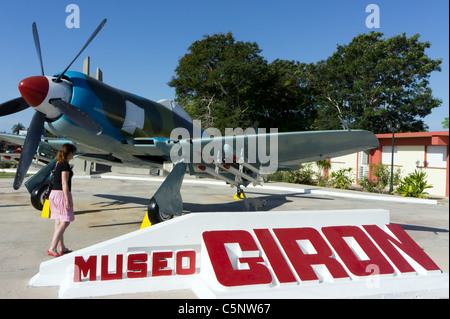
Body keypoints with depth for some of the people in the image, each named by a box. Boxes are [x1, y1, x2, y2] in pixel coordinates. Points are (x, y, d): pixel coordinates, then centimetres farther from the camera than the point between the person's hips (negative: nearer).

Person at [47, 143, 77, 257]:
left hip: (53, 193, 9)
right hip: (61, 194, -9)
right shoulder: (65, 165, -14)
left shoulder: (58, 164, 14)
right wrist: (67, 200, -18)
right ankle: (52, 248, -6)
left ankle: (62, 248, 21)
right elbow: (64, 183, -18)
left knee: (58, 222, 12)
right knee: (65, 222, -4)